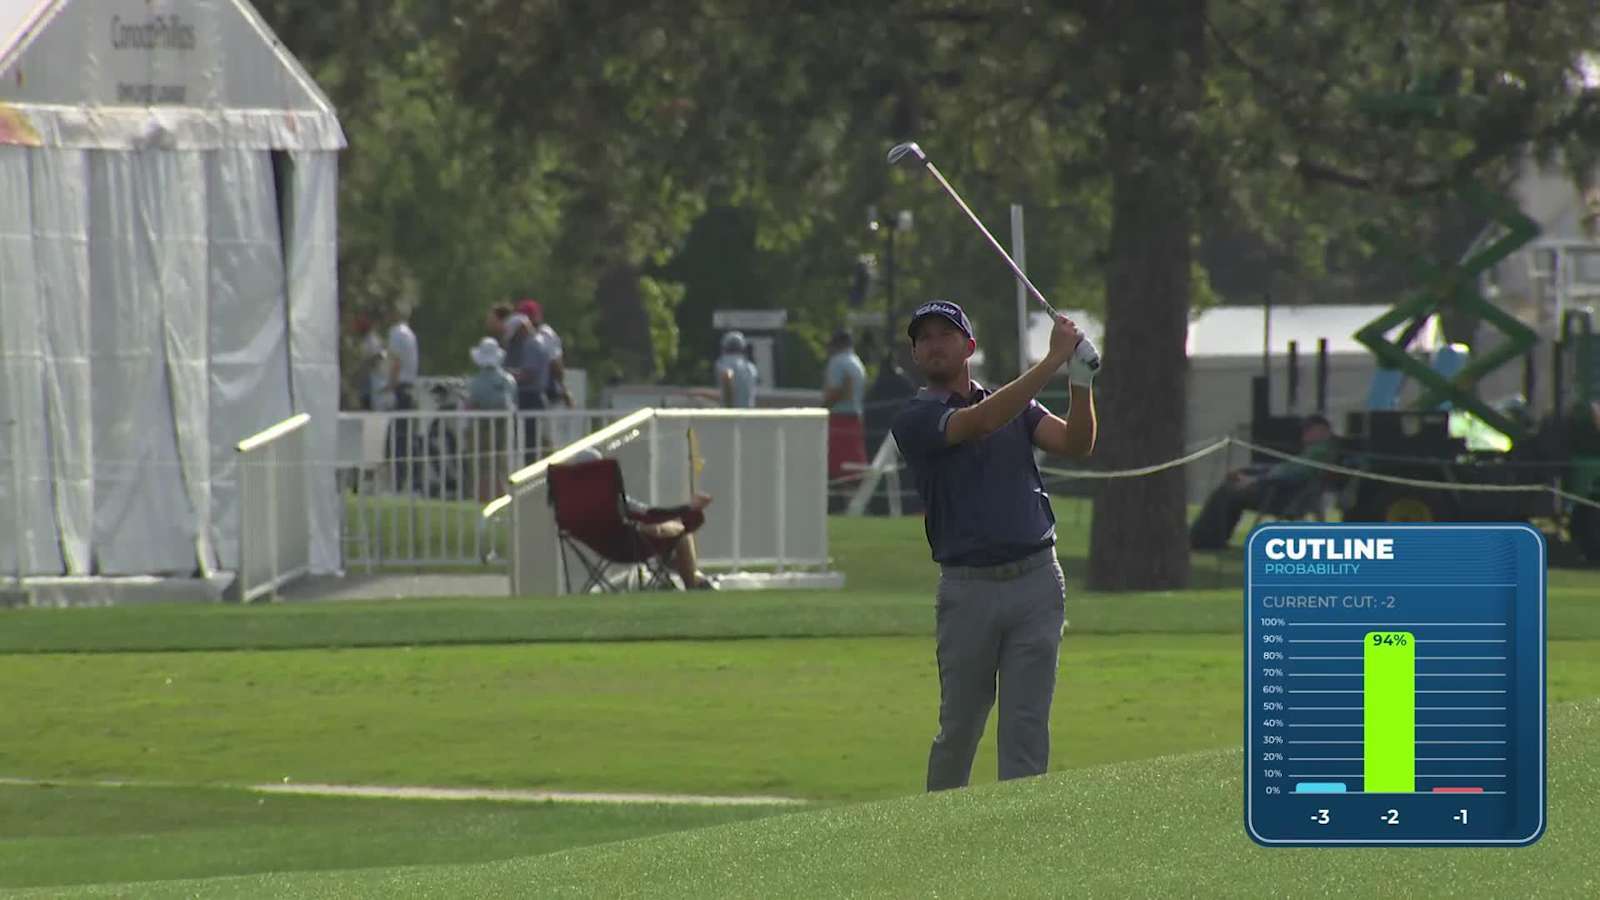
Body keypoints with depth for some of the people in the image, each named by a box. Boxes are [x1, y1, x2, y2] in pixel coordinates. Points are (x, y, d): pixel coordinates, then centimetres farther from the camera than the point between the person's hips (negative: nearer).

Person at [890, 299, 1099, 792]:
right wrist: (1053, 360, -20)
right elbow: (980, 422, -18)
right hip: (968, 588, -2)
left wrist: (1081, 381, -17)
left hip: (1036, 581, 3)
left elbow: (1075, 443, 1)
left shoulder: (1017, 405, 16)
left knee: (1027, 728, -1)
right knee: (959, 728, 5)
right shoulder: (916, 418, 0)